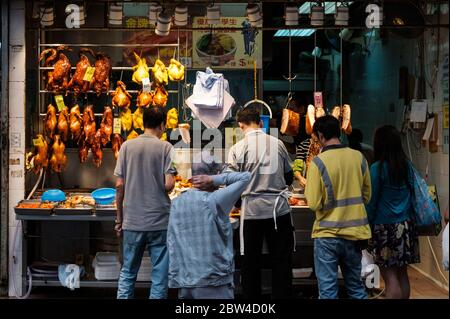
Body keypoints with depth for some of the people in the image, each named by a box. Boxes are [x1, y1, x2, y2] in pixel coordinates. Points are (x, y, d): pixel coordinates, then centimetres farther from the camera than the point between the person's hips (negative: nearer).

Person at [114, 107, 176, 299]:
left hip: (132, 221, 2)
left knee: (128, 273, 13)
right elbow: (169, 184, -13)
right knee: (160, 275, 7)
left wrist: (119, 218, 9)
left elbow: (120, 185, 1)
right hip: (159, 221, -2)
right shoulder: (165, 147, -5)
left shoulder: (127, 146, 1)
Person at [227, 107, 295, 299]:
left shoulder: (238, 148, -6)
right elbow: (289, 178, 11)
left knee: (251, 262, 10)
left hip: (252, 210, -1)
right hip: (279, 209, 2)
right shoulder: (277, 144, 2)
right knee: (281, 261, 9)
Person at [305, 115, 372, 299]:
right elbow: (366, 196, 10)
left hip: (328, 233, -4)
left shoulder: (318, 162, -14)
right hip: (355, 231, 4)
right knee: (356, 286, 17)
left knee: (328, 289, 5)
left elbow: (314, 203, -14)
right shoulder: (358, 157, 0)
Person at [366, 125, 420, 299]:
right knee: (402, 274, 12)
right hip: (406, 226, 6)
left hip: (385, 227, -6)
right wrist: (409, 219, 18)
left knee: (390, 277, -3)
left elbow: (372, 202, -8)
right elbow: (412, 195, 9)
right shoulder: (406, 165, 4)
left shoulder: (377, 168, -11)